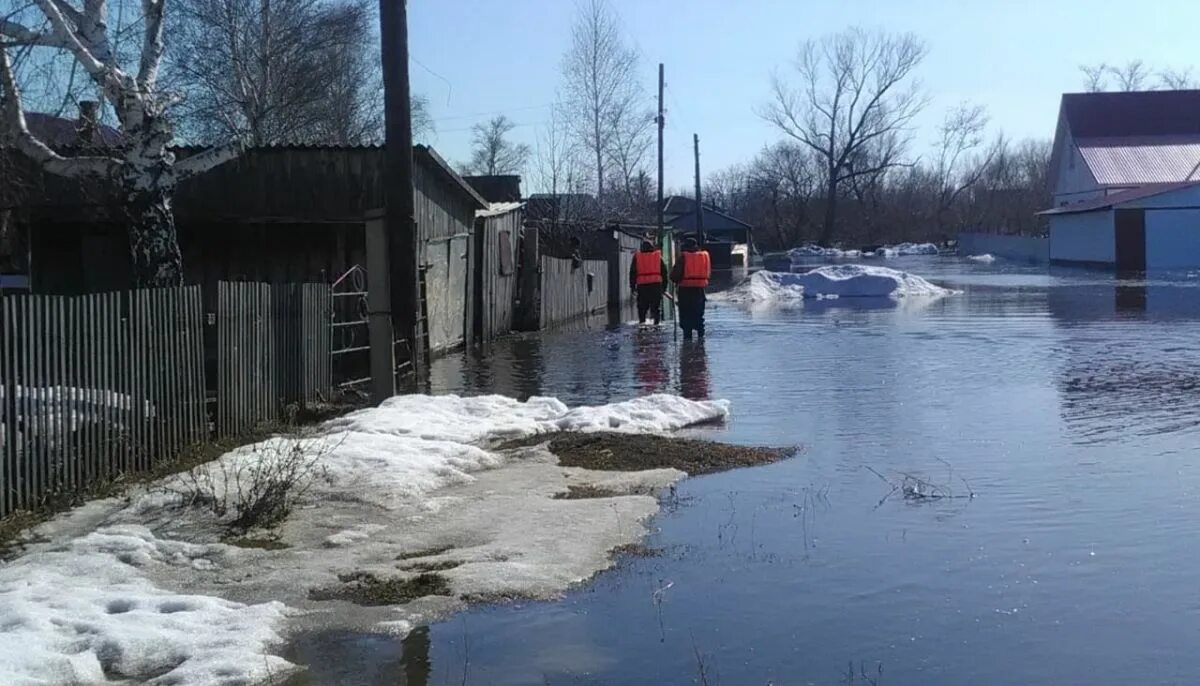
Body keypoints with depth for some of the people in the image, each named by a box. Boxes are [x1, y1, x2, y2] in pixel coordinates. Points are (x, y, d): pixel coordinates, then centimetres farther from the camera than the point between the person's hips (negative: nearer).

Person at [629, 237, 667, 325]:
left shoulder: (637, 256, 8)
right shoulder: (658, 255, 10)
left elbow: (633, 272, 7)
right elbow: (664, 271, 10)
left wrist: (632, 285, 10)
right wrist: (664, 284, 14)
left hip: (642, 285, 0)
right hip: (656, 284, 0)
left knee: (642, 307, 6)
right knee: (656, 306, 4)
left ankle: (642, 321, 0)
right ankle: (656, 322, -2)